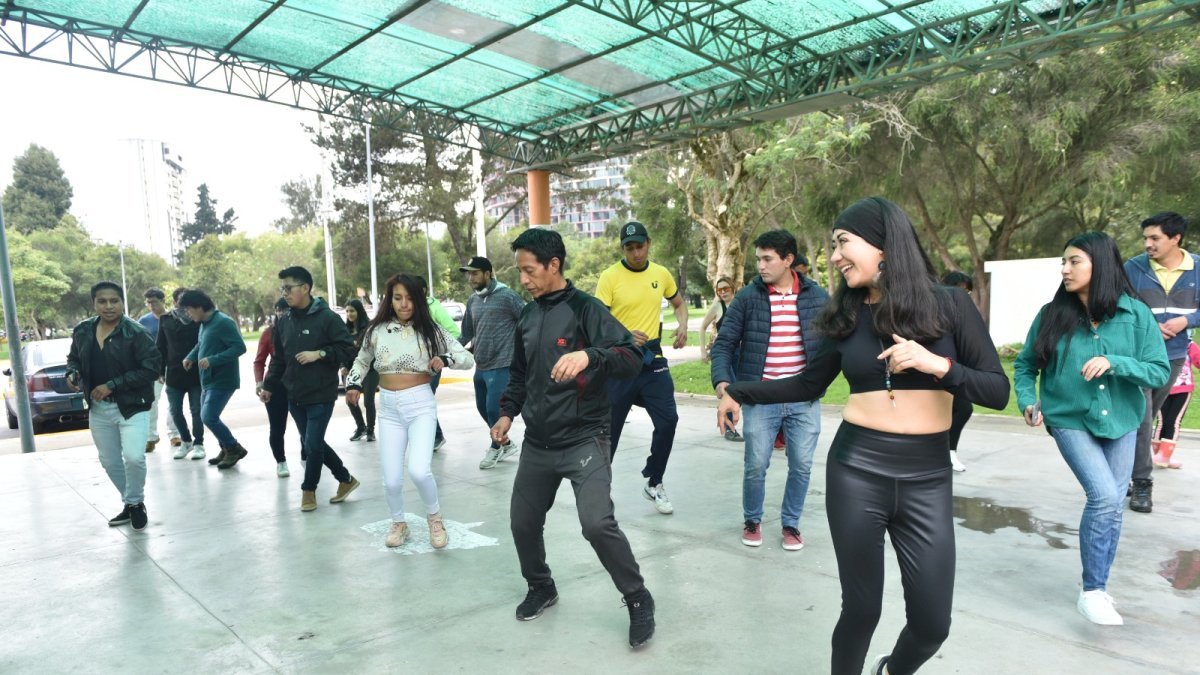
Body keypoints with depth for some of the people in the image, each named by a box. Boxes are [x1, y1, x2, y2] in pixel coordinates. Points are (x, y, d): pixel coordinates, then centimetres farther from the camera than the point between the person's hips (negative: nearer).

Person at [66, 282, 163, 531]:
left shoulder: (136, 332, -15)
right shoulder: (82, 331, 3)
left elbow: (151, 368, -18)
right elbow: (73, 358, 19)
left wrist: (112, 385, -19)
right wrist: (72, 374, -4)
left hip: (131, 406, -6)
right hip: (98, 409, 6)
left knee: (134, 457, -19)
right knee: (109, 462, 14)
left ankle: (136, 503, 8)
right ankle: (130, 504, 34)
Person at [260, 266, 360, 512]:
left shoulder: (327, 318, -11)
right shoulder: (284, 322, 9)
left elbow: (348, 348, -11)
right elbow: (279, 359, 17)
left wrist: (320, 354, -21)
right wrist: (269, 386, 13)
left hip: (321, 395, -6)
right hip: (294, 396, 7)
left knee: (313, 444, -4)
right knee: (313, 444, 11)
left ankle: (308, 489, 19)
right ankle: (346, 479, 27)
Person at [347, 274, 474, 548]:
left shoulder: (430, 330, -4)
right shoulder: (377, 331, 2)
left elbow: (468, 359, -5)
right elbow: (362, 360, 21)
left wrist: (445, 359, -24)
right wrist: (353, 383, 4)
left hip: (420, 405, -2)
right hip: (388, 409, 3)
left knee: (419, 471, -19)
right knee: (391, 480, 2)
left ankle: (434, 517, 12)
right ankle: (398, 523, 32)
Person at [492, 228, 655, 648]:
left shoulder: (585, 309, -11)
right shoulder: (528, 316, 10)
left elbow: (633, 360, -22)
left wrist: (589, 355, -39)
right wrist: (508, 412, 9)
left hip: (584, 440, -7)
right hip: (537, 443, 7)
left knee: (597, 523, -18)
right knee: (523, 521, 12)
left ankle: (638, 601, 5)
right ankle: (540, 588, 38)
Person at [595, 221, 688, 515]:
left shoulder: (662, 274, 4)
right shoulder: (609, 276, -9)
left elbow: (678, 303, 21)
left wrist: (683, 326, 1)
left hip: (653, 359, 3)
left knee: (668, 420, -4)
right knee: (610, 425, 6)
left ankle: (653, 483, 17)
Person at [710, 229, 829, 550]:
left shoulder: (817, 296, 2)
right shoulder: (747, 297, -3)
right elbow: (724, 343, -2)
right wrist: (721, 379, -17)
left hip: (804, 400, 2)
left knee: (801, 466, 9)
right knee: (755, 465, 4)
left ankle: (791, 523, 30)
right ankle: (752, 520, 28)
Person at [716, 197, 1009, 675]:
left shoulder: (949, 305, -3)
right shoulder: (847, 313, 4)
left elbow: (998, 392, -4)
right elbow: (809, 384, 14)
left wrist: (938, 364, -21)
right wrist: (739, 392, 11)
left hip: (926, 477, 0)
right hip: (855, 470, 1)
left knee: (932, 622, 6)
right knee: (861, 607, 6)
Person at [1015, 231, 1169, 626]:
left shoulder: (1136, 314, -7)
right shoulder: (1052, 315, -7)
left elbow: (1160, 371, -7)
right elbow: (1024, 365, 2)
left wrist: (1115, 363, -24)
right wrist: (1028, 402, -13)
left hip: (1121, 422, 2)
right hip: (1070, 421, -2)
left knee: (1113, 506, 11)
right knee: (1104, 497, -16)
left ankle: (1097, 588, 31)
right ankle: (1092, 592, 0)